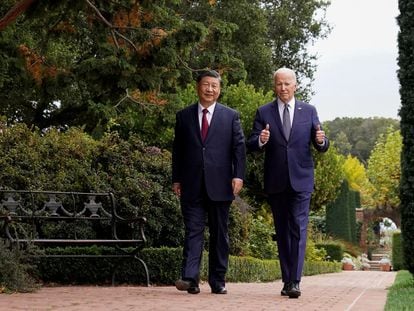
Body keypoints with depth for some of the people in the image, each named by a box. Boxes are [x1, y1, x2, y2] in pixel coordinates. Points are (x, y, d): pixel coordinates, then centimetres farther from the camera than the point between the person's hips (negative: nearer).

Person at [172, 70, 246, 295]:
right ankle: (189, 278, -12)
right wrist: (176, 179, 5)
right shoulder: (184, 116, 11)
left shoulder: (231, 116, 8)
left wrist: (238, 175, -8)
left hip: (220, 184, 0)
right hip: (192, 184, 0)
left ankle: (218, 281, 12)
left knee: (219, 234, 6)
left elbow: (239, 147, 3)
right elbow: (177, 150, 11)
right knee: (193, 231, -6)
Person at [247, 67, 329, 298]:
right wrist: (261, 141, -23)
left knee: (298, 230, -10)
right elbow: (252, 145, -1)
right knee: (282, 232, 9)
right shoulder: (264, 112, 5)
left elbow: (322, 147, 5)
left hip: (301, 180, -1)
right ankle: (287, 280, 16)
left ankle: (295, 282, -12)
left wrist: (321, 140, -18)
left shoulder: (309, 111, 6)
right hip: (275, 182, 1)